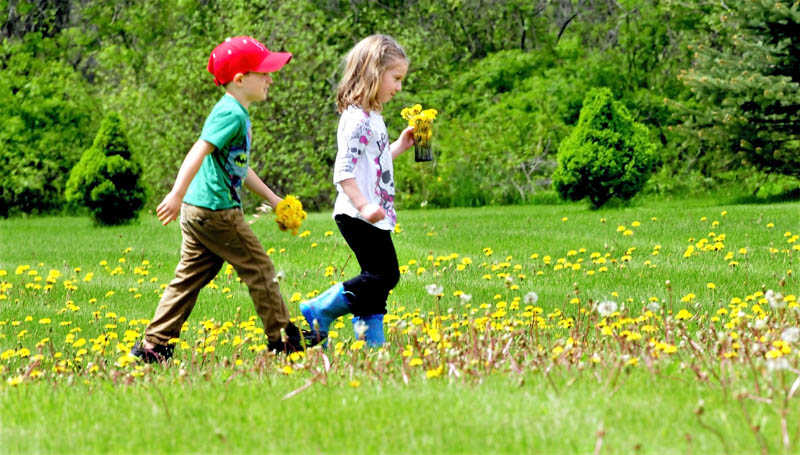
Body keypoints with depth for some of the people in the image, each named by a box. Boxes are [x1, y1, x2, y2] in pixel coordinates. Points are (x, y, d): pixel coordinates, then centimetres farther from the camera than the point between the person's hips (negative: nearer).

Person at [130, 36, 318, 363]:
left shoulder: (237, 114, 17)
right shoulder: (231, 114, -15)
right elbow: (199, 152, -26)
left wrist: (273, 199, 31)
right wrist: (177, 195, -33)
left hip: (197, 213, 10)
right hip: (217, 212, -10)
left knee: (189, 278, 10)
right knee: (259, 269, 2)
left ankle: (154, 345, 10)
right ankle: (282, 341, 12)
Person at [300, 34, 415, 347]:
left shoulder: (372, 117, 16)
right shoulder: (358, 119, -16)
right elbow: (343, 170, -22)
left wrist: (400, 145, 21)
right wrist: (363, 205, -29)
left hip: (373, 216, 10)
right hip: (358, 216, -10)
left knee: (379, 278, 10)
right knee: (383, 275, -11)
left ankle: (371, 340, 15)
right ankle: (318, 312, -4)